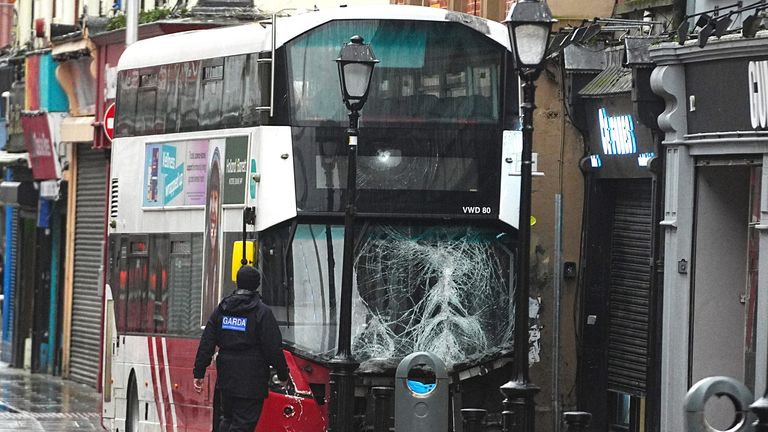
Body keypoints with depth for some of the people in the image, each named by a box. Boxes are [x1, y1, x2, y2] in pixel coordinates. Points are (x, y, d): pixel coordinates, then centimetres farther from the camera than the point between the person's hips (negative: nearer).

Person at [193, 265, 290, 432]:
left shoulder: (221, 309, 6)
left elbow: (206, 344, 5)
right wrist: (283, 375, 2)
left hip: (226, 379, 5)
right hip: (251, 380, -5)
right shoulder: (262, 312, -9)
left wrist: (199, 373, 8)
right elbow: (274, 349, -9)